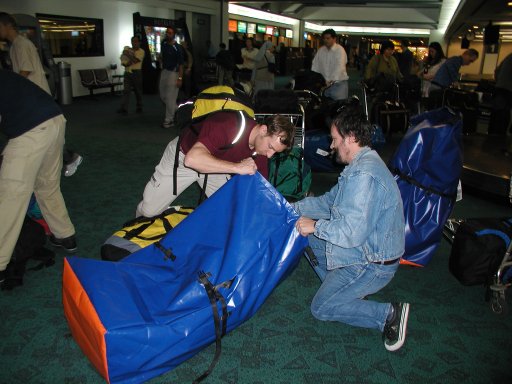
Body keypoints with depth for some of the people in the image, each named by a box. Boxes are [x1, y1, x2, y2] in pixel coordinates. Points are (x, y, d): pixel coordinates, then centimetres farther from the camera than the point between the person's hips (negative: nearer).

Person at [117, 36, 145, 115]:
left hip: (136, 73, -3)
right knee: (126, 90, -5)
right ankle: (123, 108, -11)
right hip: (127, 72, 3)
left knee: (138, 91, 7)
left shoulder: (141, 51, -1)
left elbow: (136, 60, -17)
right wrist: (128, 63, -12)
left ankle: (139, 107, 20)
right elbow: (123, 63, 7)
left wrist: (128, 55, -13)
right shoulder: (127, 49, 12)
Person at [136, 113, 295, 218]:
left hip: (216, 164, 6)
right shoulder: (229, 125, -40)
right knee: (149, 210, -5)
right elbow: (192, 159, -50)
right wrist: (237, 167, -49)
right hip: (183, 155, -5)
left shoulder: (262, 149, -17)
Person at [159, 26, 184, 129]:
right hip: (164, 71, 8)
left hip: (173, 73, -8)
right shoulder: (163, 43, 5)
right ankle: (176, 110, 33)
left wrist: (180, 78, -20)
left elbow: (181, 64, -16)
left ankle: (169, 120, 2)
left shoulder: (177, 48, -16)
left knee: (170, 97, -6)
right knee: (163, 96, 13)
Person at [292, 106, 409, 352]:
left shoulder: (363, 175, -28)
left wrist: (316, 226, -19)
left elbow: (353, 233, -33)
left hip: (373, 265, -10)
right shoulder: (364, 164, 7)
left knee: (321, 308, 0)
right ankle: (342, 287, 15)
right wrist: (293, 208, 9)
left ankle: (389, 315, 0)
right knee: (308, 237, 13)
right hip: (368, 248, 10)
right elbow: (328, 201, 15)